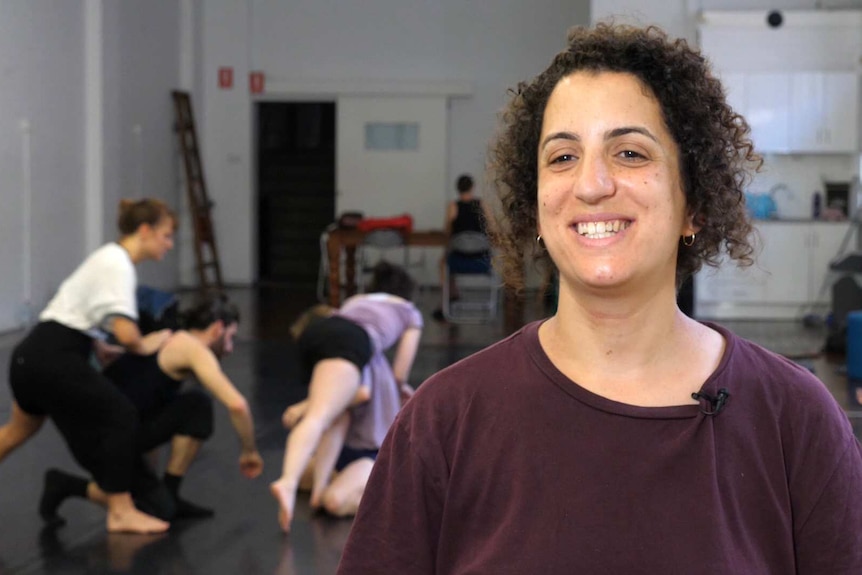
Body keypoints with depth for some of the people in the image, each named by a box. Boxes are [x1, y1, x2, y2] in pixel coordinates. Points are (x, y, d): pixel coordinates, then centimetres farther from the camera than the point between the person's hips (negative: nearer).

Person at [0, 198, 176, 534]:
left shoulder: (111, 259, 14)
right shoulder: (118, 265, -16)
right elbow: (126, 333, -27)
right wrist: (144, 347, -8)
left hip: (34, 355, 11)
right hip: (52, 358, -11)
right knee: (120, 415, -8)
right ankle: (120, 512, -3)